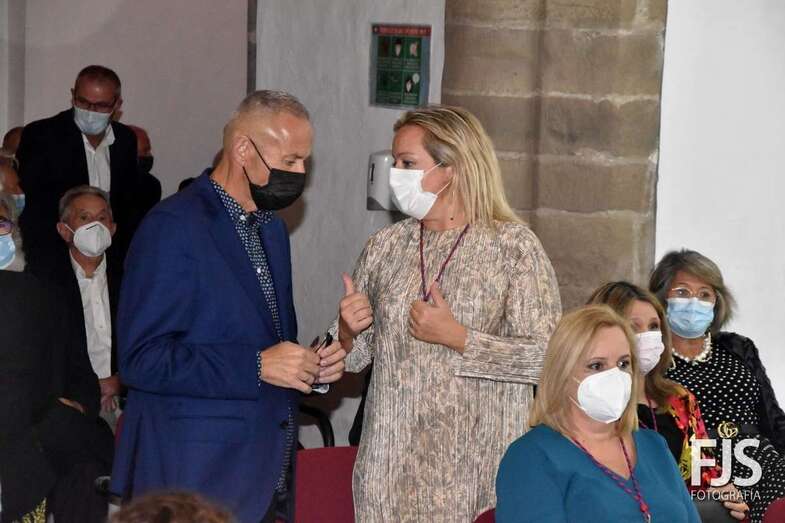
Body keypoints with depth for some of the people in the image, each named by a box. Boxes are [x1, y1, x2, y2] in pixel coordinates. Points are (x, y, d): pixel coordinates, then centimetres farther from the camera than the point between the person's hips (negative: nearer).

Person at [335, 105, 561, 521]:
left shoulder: (513, 245, -6)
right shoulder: (385, 246, 7)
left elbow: (547, 356, -13)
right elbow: (355, 358, 14)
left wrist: (457, 337, -17)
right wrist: (347, 333, -7)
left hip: (478, 466, -4)